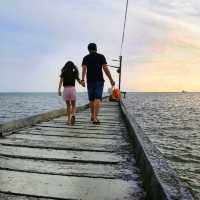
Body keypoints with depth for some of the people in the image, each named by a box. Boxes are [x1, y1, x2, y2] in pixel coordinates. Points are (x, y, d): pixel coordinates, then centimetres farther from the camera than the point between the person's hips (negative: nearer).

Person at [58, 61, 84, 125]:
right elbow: (80, 82, 10)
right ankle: (73, 115, -20)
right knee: (73, 105, 10)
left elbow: (60, 81, -8)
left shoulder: (63, 73, 6)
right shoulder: (74, 73, 8)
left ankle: (69, 120, 9)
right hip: (72, 89, 0)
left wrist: (59, 90, -14)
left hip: (65, 89, 0)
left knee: (68, 105, 13)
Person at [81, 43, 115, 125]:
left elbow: (84, 69, -9)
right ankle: (95, 118, -23)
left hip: (90, 81, 3)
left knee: (91, 99, 16)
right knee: (98, 99, -9)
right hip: (99, 81, -2)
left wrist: (82, 80, -19)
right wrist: (111, 80, -5)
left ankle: (92, 116, 29)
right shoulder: (101, 56, 3)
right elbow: (105, 68, -7)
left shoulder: (85, 58, 7)